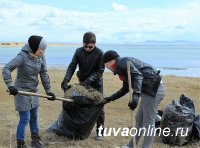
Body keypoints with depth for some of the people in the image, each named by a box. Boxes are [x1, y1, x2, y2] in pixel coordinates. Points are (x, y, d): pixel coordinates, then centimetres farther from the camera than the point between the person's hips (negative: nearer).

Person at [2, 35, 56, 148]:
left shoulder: (41, 57, -6)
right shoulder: (22, 56, -22)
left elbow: (44, 74, -1)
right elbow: (6, 69, -27)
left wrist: (48, 91, 0)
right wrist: (10, 85, -37)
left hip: (34, 91, 6)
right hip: (22, 92, -6)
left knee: (34, 117, 18)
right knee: (25, 119, -2)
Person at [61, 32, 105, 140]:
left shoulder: (99, 53, -18)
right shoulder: (79, 51, -10)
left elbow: (100, 71, -16)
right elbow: (72, 67, -11)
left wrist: (89, 80, -25)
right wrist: (66, 80, -25)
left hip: (96, 83, -3)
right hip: (82, 82, 3)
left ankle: (100, 131, 11)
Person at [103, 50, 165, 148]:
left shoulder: (122, 62, -10)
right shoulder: (122, 67, 21)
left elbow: (138, 76, -26)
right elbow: (125, 89, 32)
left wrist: (135, 96, -36)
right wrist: (110, 98, 36)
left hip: (153, 89, -11)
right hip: (150, 89, 11)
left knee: (148, 122, -4)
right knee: (139, 120, 17)